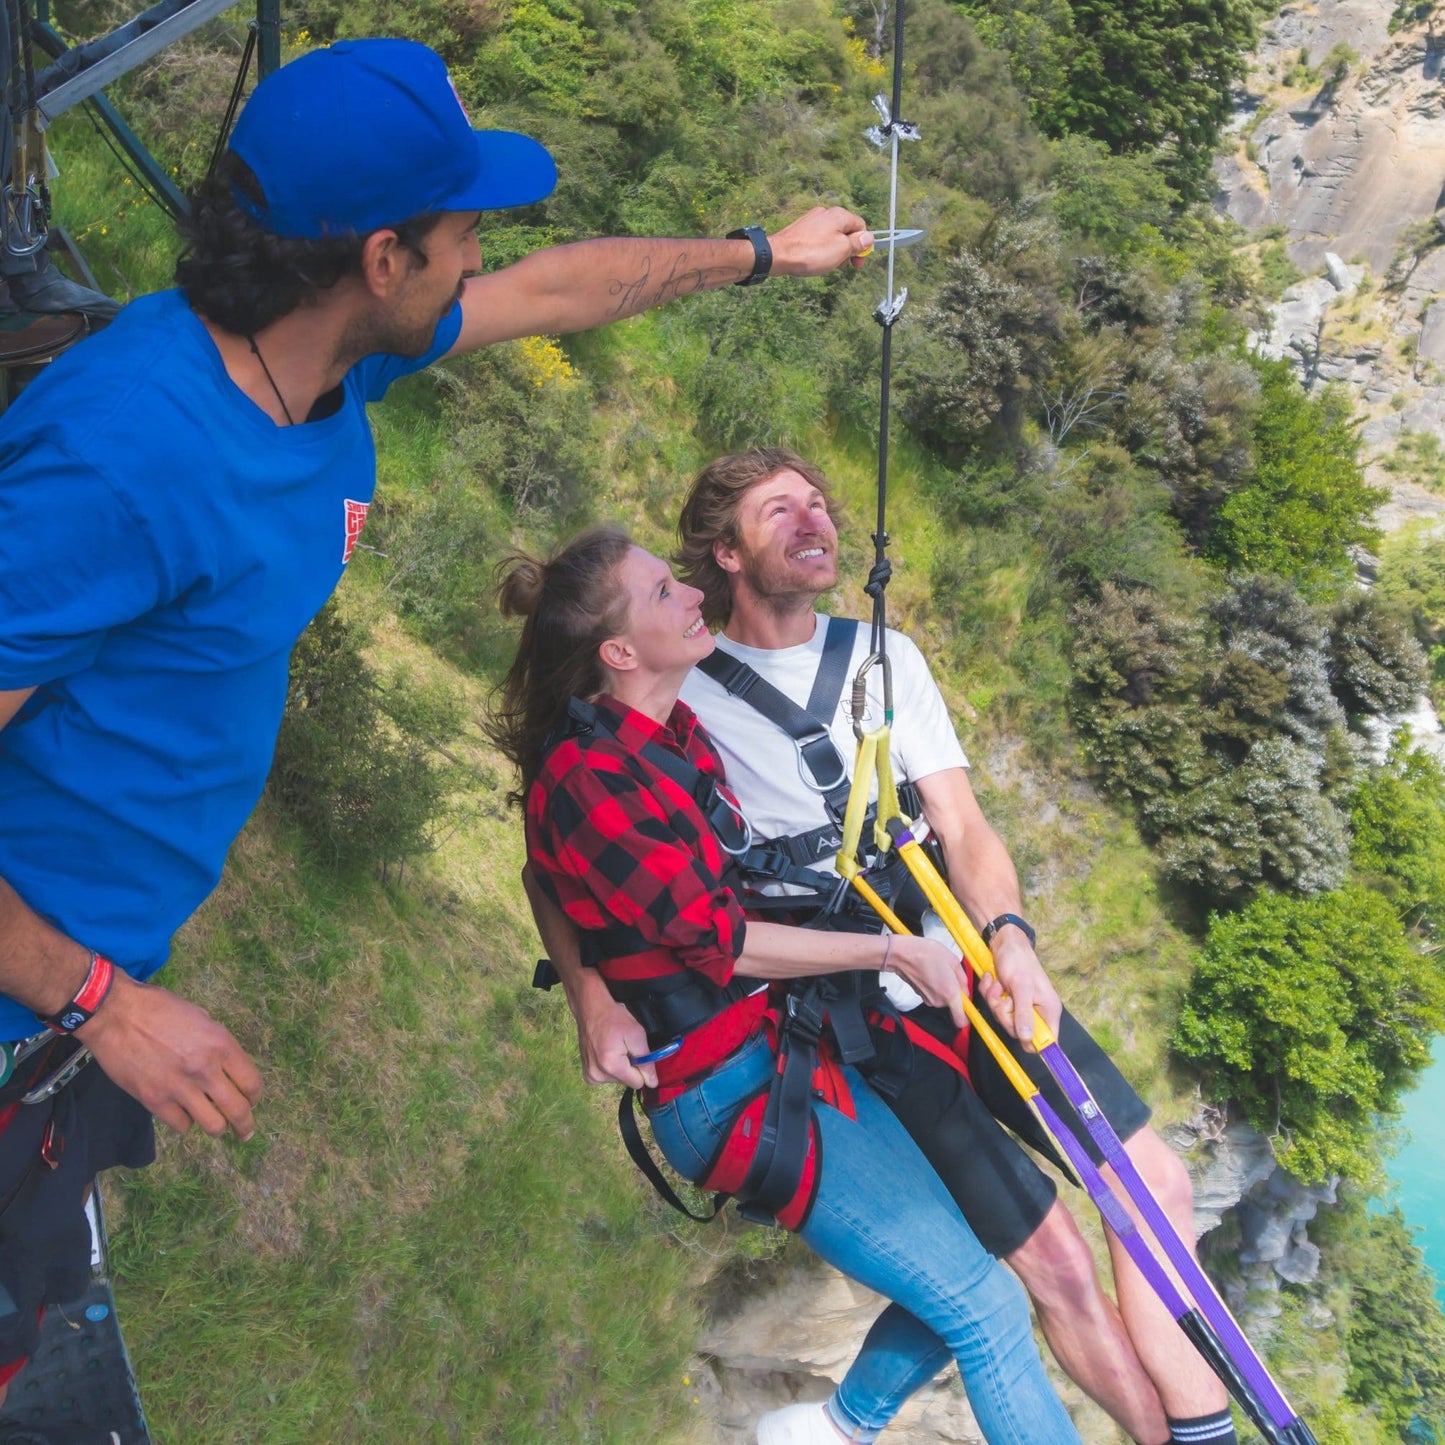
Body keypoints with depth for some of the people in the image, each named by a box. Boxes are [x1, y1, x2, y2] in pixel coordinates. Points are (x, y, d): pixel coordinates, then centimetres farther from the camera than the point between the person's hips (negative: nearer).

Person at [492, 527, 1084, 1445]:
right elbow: (714, 939, -17)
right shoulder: (586, 777, -18)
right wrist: (892, 950, -11)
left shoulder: (674, 732, 7)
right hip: (732, 1090, -9)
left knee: (960, 1265, 14)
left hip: (787, 1045, 9)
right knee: (983, 1303, -6)